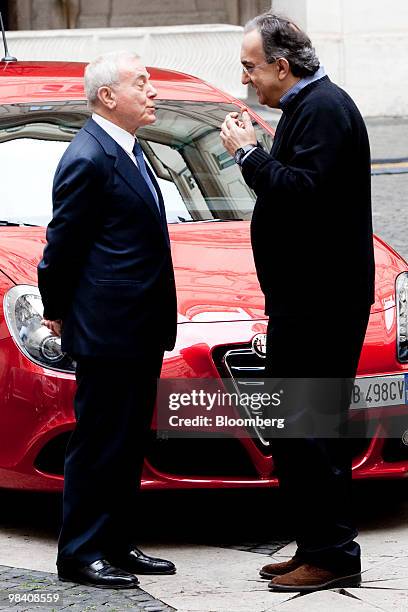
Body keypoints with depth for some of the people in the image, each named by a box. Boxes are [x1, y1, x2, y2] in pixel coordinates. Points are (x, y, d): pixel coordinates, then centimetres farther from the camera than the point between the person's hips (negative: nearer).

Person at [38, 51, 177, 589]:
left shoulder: (127, 150, 14)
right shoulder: (89, 159, -17)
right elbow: (63, 243, -13)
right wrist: (57, 311, -3)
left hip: (140, 330, 9)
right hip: (108, 330, -9)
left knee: (128, 444, 14)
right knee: (99, 445, -3)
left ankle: (119, 545, 22)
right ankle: (80, 555, 4)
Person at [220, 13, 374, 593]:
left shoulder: (323, 109, -14)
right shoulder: (306, 107, 18)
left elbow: (304, 191, -25)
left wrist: (249, 154, -17)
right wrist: (254, 151, 13)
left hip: (320, 301, -11)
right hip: (304, 299, 11)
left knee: (305, 431, -10)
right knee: (298, 431, 13)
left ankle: (330, 555, -6)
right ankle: (315, 549, 19)